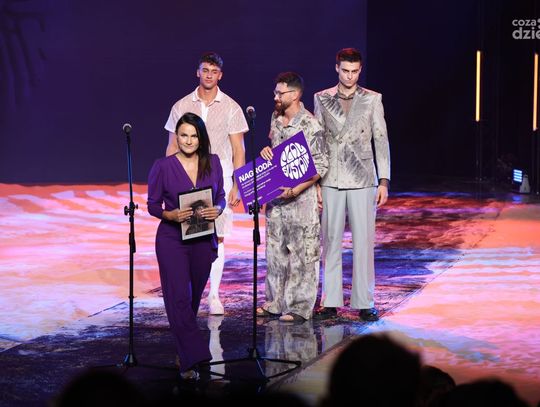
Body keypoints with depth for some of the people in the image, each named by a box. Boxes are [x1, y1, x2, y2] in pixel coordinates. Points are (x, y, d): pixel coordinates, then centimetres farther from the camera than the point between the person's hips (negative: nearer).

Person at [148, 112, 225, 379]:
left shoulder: (213, 163, 3)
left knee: (194, 297, 12)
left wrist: (217, 210, -11)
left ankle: (184, 351, 30)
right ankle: (190, 361, -12)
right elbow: (153, 205, -1)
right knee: (179, 298, -12)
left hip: (204, 239, 4)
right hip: (172, 239, -3)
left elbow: (220, 197, 11)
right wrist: (171, 215, -20)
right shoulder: (163, 167, -6)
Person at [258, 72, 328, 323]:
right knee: (275, 250, 13)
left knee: (302, 255, -1)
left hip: (301, 199, -8)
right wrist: (266, 151, -1)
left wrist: (296, 190, -22)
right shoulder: (276, 118, 9)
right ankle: (276, 302, 23)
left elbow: (320, 166, -14)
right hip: (276, 197, 8)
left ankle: (300, 307, 6)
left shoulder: (310, 126, -14)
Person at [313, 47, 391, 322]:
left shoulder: (372, 100, 5)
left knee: (364, 242, -1)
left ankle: (364, 302, 6)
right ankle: (331, 301, 10)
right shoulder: (322, 99, 8)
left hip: (363, 180, -1)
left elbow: (381, 141, 5)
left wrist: (384, 181, -1)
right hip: (331, 180, 1)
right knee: (330, 241, 4)